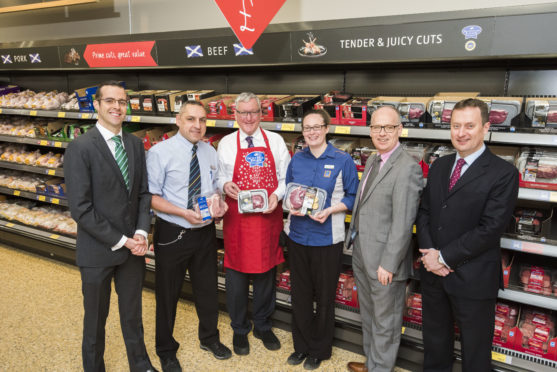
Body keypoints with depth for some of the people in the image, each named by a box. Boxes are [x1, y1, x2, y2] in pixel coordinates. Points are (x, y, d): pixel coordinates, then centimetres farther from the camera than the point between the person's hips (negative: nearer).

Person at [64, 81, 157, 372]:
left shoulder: (136, 144, 3)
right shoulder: (79, 148, -14)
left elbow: (143, 193, 5)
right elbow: (80, 209, -17)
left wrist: (141, 233, -9)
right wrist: (121, 241, -16)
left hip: (133, 247, 5)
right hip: (98, 250, -4)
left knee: (133, 313, 21)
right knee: (96, 318, 16)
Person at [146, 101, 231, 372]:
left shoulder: (211, 152, 3)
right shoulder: (160, 152, -13)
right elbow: (151, 197, -15)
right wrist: (184, 213, -26)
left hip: (205, 232, 5)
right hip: (172, 234, -4)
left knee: (208, 288, 19)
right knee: (167, 294, 13)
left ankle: (209, 338, 45)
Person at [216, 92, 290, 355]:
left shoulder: (275, 141, 4)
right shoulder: (226, 144, 3)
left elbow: (285, 177, 5)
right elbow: (218, 177, 10)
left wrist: (277, 195, -13)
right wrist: (225, 185, -12)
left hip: (269, 216, 1)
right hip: (237, 218, -1)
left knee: (266, 273, 13)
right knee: (237, 274, 8)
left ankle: (262, 326, 35)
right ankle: (239, 329, 31)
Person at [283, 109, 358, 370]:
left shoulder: (342, 160, -7)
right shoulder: (296, 159, 5)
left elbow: (353, 197, -4)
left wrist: (330, 210, -19)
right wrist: (291, 205, -10)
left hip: (327, 238, -3)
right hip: (297, 235, 4)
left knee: (324, 297, 11)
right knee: (299, 293, 14)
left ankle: (320, 350, 32)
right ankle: (302, 345, 34)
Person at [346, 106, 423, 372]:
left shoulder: (407, 167, -20)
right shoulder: (372, 161, 9)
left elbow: (403, 223, -23)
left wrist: (388, 264, -22)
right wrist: (353, 237, 14)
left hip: (384, 260, -9)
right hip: (361, 255, 9)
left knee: (385, 322, 11)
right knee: (368, 315, 25)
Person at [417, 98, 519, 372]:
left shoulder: (504, 173, -12)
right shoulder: (439, 166, 7)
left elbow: (490, 228, -18)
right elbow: (424, 212, 7)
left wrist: (445, 257, -16)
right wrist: (429, 253, -8)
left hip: (473, 279, -5)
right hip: (433, 272, 5)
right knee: (435, 342, 22)